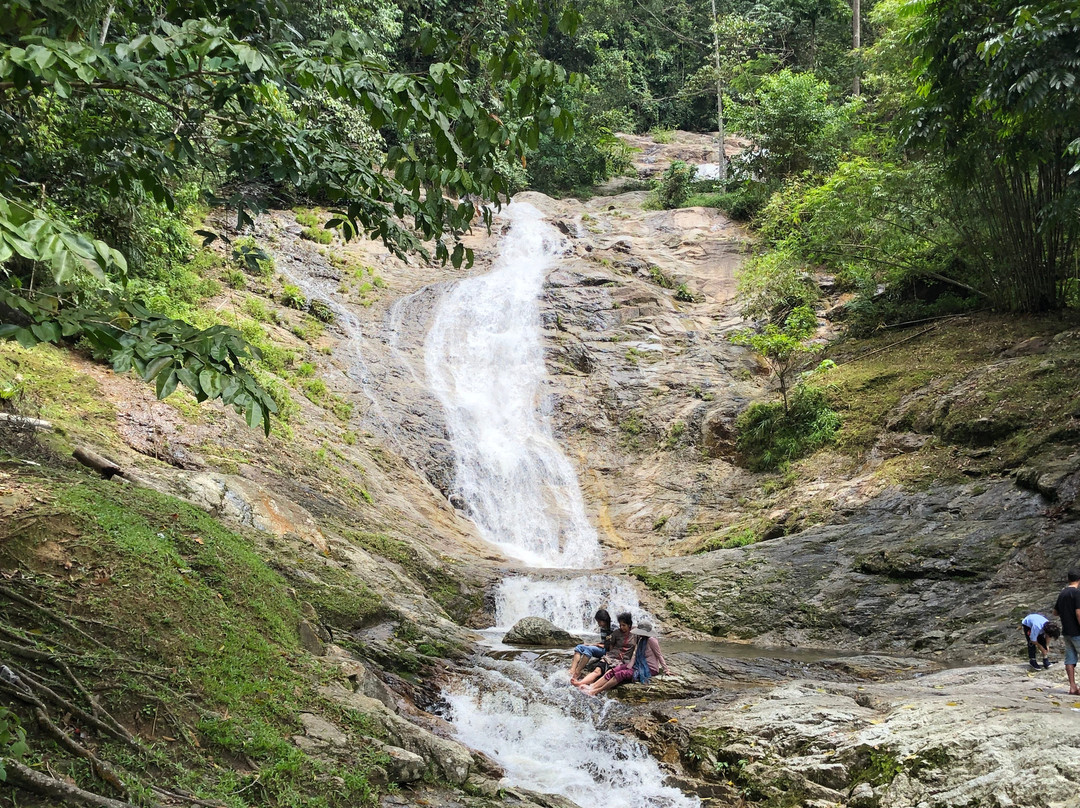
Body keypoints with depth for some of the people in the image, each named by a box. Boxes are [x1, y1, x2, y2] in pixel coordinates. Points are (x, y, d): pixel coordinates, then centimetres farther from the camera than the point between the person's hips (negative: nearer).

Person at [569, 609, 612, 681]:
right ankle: (572, 670, -27)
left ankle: (577, 673, -33)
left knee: (588, 649, -33)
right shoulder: (602, 628, 14)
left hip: (607, 651, -9)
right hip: (602, 648, 9)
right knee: (579, 647, -9)